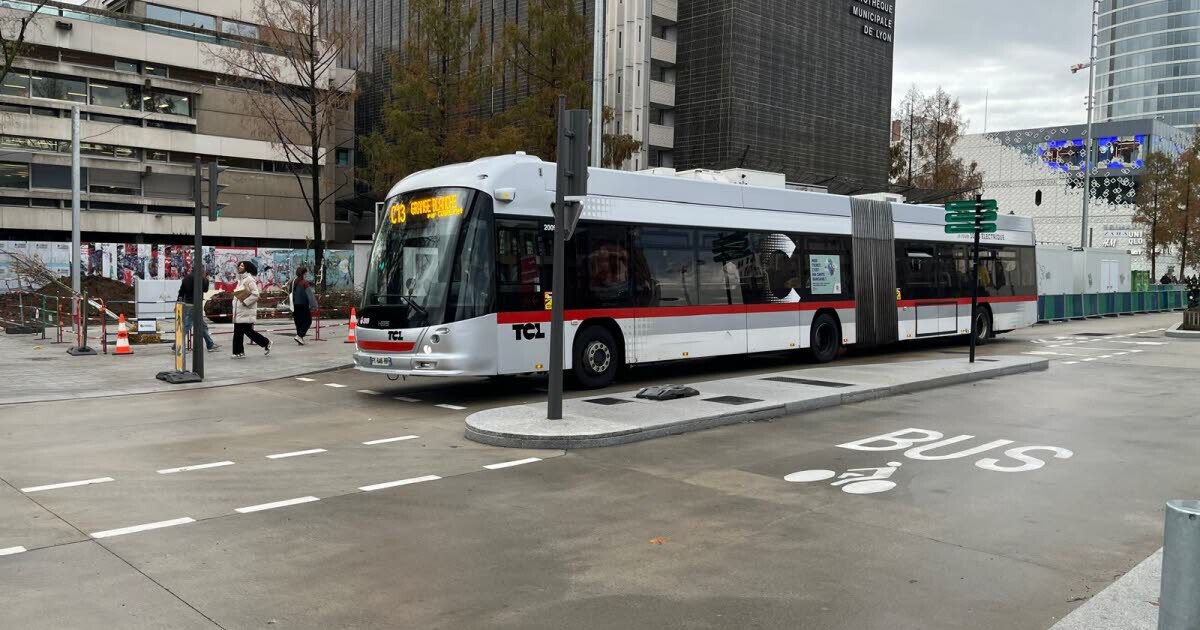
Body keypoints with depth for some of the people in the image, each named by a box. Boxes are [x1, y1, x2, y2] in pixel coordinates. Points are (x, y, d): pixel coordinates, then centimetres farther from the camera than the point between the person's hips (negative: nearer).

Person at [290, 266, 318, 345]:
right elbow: (310, 295, -16)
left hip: (295, 305, 7)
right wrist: (314, 305, -14)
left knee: (298, 322, 14)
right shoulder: (305, 283, -13)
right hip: (303, 305, -7)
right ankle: (299, 336, -12)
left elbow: (291, 294, 16)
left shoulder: (293, 282, 9)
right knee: (307, 321, 2)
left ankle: (300, 338, 15)